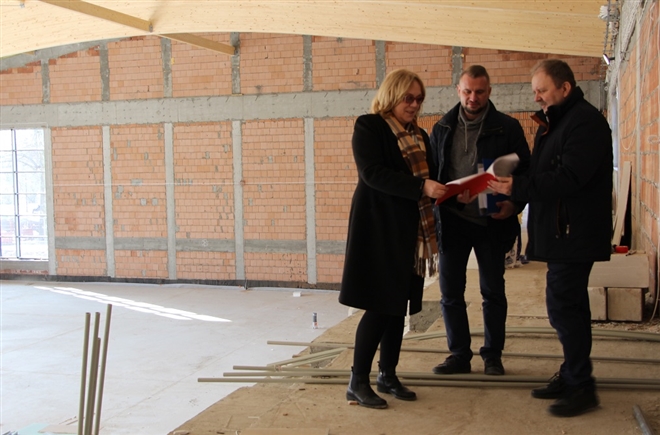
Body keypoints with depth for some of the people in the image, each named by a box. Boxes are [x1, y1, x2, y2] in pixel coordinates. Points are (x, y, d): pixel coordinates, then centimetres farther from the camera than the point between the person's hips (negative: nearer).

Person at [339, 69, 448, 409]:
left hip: (410, 230, 7)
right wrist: (420, 187, -26)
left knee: (398, 305, 9)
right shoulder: (368, 127, -6)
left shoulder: (419, 136, 15)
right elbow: (372, 173, -19)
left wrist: (443, 189, -4)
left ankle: (388, 375, 21)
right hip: (378, 227, -7)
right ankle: (357, 382, 3)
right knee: (379, 305, -7)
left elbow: (427, 176, 18)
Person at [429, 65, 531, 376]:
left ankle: (492, 355, 20)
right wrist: (451, 194, -13)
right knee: (450, 292, 5)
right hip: (452, 220, 2)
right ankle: (460, 354, 17)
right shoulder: (443, 128, 7)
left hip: (491, 222, -2)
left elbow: (525, 171, 1)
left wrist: (513, 204, -17)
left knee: (493, 291, 7)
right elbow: (431, 173, 7)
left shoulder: (507, 128, 0)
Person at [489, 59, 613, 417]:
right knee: (569, 305, 14)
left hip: (574, 233, -10)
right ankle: (573, 377, 24)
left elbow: (569, 178, -24)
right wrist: (514, 196, 4)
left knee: (563, 305, -10)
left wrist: (517, 188, -24)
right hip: (559, 231, 10)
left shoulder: (585, 122, -14)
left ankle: (580, 386, 0)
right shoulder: (555, 122, 18)